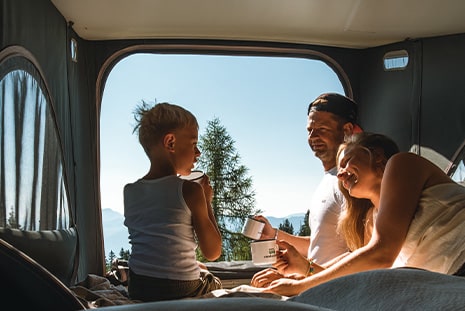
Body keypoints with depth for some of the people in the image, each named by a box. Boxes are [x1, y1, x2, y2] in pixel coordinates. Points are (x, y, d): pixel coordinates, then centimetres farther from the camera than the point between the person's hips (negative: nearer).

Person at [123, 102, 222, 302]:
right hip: (181, 290, -6)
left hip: (137, 288, 6)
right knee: (214, 282, 27)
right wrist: (206, 201, 0)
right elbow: (212, 253, -9)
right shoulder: (190, 190, -16)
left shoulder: (129, 191, 1)